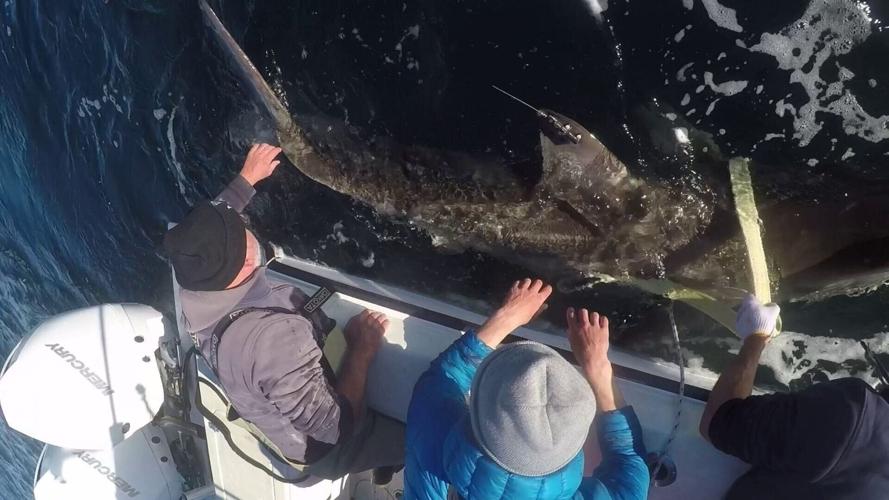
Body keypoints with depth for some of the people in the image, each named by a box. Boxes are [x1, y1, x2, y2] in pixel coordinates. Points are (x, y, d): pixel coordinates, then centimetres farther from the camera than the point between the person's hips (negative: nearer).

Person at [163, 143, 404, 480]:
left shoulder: (196, 287, -19)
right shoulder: (274, 337, -44)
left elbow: (213, 222, 5)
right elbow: (338, 426, -35)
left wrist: (248, 177, 13)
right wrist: (363, 348, -23)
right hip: (326, 447, -7)